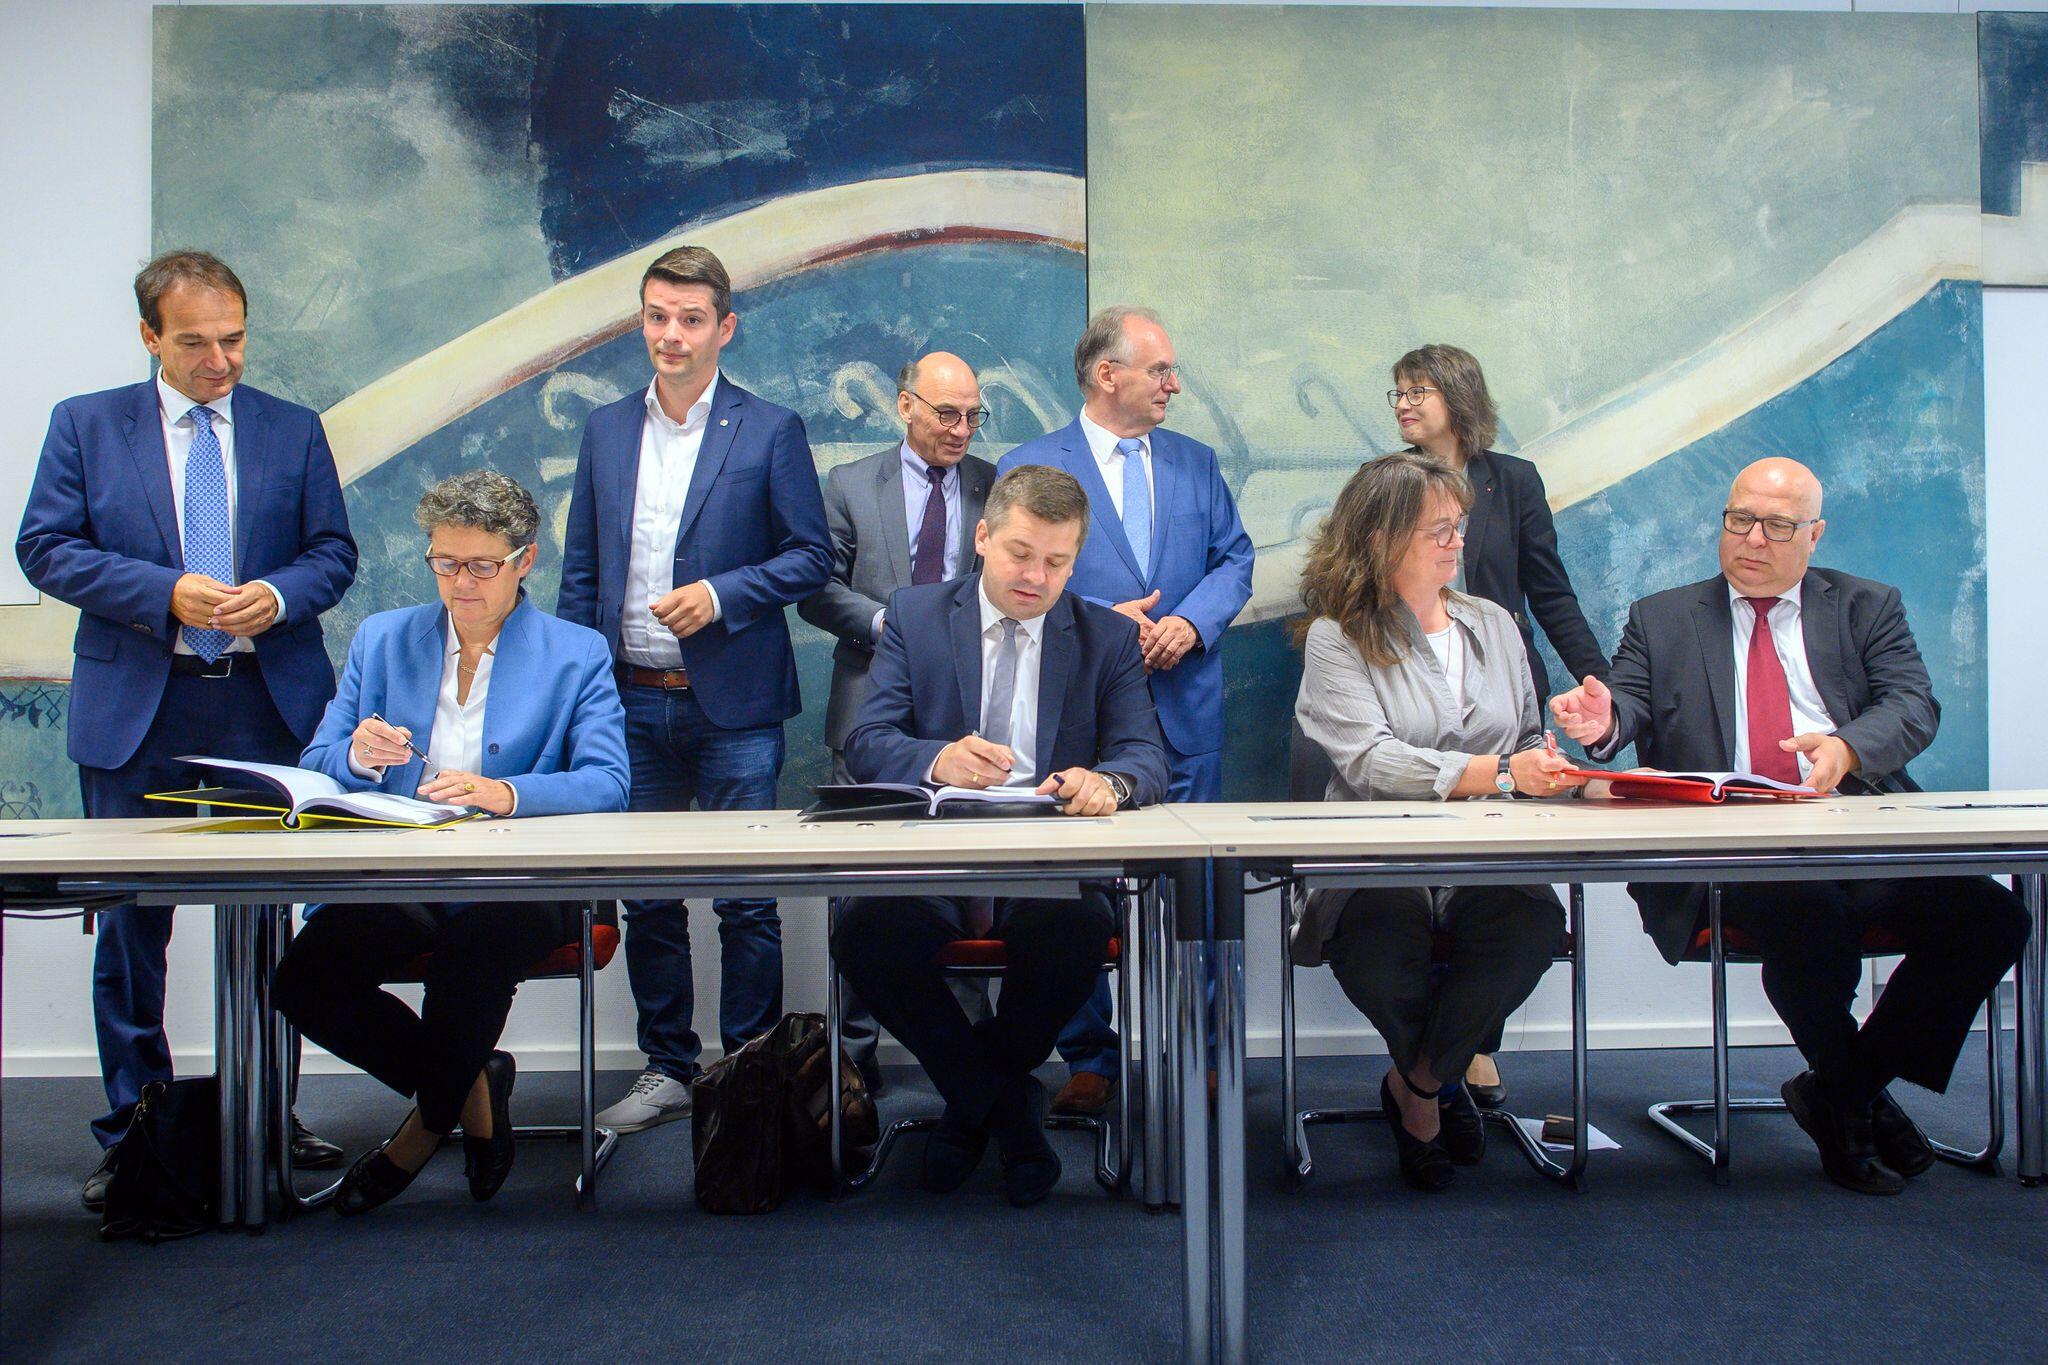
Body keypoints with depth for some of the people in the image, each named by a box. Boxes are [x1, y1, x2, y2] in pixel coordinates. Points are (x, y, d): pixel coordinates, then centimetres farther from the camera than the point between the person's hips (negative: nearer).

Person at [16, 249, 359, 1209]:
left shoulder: (294, 431, 9)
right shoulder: (85, 424, 6)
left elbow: (333, 552, 7)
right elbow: (46, 547, -2)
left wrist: (278, 594, -15)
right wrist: (166, 593, -16)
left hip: (268, 707, 1)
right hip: (138, 713, -1)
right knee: (130, 925, 5)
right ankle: (132, 1129, 18)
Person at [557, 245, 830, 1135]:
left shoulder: (770, 430, -1)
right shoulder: (606, 430, 11)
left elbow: (811, 556, -1)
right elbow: (580, 571, 13)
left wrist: (720, 593, -15)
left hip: (733, 703, -4)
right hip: (631, 703, 4)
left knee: (746, 898, 1)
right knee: (647, 898, 10)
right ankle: (667, 1070, 23)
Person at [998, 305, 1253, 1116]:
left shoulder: (1197, 463, 14)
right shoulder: (1027, 466, 2)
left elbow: (1234, 559, 9)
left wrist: (1193, 620, -10)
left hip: (1186, 709, 3)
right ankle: (1088, 1058, 16)